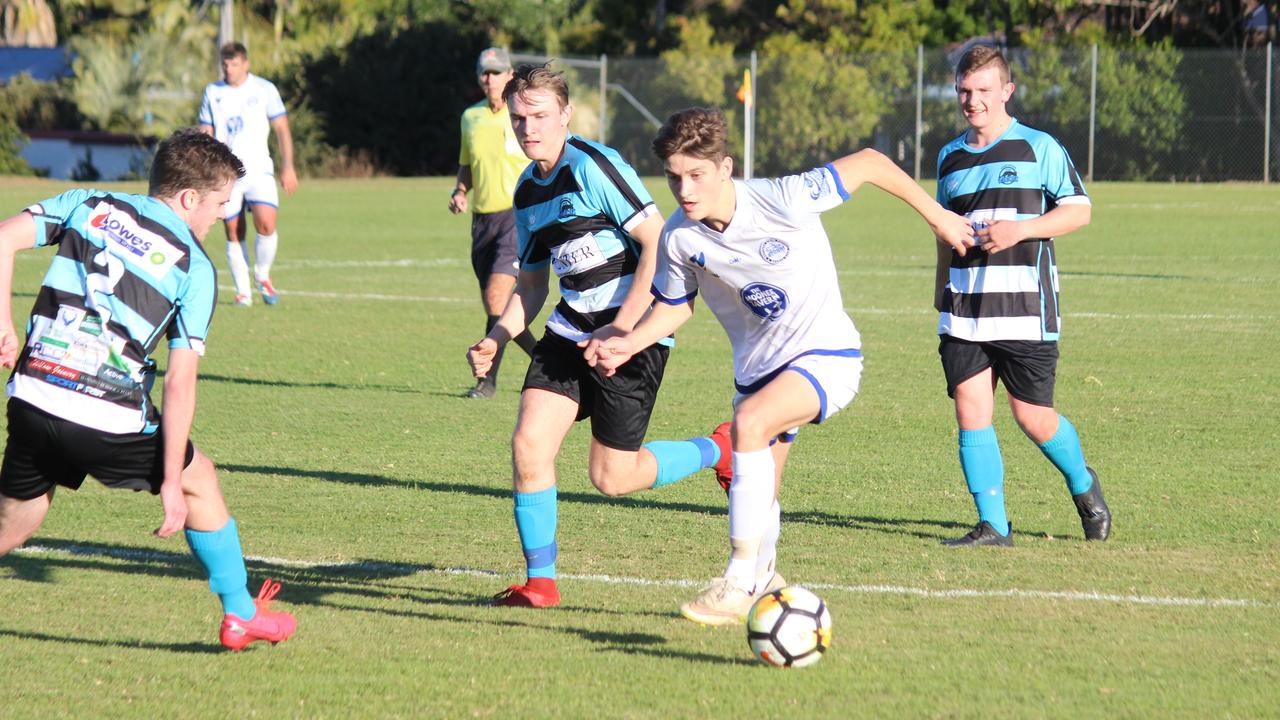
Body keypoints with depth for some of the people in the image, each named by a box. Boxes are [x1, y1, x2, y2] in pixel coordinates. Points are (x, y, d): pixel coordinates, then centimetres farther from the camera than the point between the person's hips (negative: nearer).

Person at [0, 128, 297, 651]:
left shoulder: (86, 205, 12)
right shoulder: (194, 268, 1)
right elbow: (179, 384, -4)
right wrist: (171, 481, -2)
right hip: (108, 423, -3)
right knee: (198, 480, 22)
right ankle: (241, 614, 29)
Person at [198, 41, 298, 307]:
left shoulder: (264, 90, 4)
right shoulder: (213, 93, 9)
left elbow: (282, 129, 7)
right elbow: (205, 135, 13)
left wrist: (288, 167, 1)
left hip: (258, 169, -2)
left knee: (266, 224, -20)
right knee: (234, 233, -1)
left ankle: (262, 275, 4)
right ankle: (243, 292, 8)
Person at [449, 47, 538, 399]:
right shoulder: (471, 117, 11)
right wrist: (459, 192, 4)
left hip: (518, 214, -6)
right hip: (483, 218, 6)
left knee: (496, 296, -18)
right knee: (494, 305, 8)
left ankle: (488, 378, -7)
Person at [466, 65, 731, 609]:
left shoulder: (594, 166, -15)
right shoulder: (527, 191, 10)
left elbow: (658, 243, -19)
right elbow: (531, 285, 20)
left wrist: (622, 327, -22)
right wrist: (495, 341, 4)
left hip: (634, 330, -7)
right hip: (571, 329, 7)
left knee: (611, 477, -3)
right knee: (528, 442, -10)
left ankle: (719, 453, 23)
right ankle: (540, 581, 1)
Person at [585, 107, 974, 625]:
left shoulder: (782, 202, -24)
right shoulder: (679, 238, -9)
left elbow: (870, 163, -13)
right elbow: (676, 305, 10)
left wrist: (936, 215, -5)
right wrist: (628, 344, -7)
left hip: (826, 354, -6)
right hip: (758, 368, 6)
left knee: (749, 423, -31)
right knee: (758, 501, 13)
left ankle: (740, 583, -28)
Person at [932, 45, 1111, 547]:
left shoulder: (1039, 148, -1)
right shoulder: (950, 157, 14)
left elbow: (1079, 210, -3)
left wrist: (1020, 228, -16)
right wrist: (941, 289, 22)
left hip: (1025, 309, -4)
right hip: (963, 311, 5)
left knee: (1032, 416, -2)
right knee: (970, 410, -6)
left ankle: (1083, 486, 27)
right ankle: (993, 526, -2)